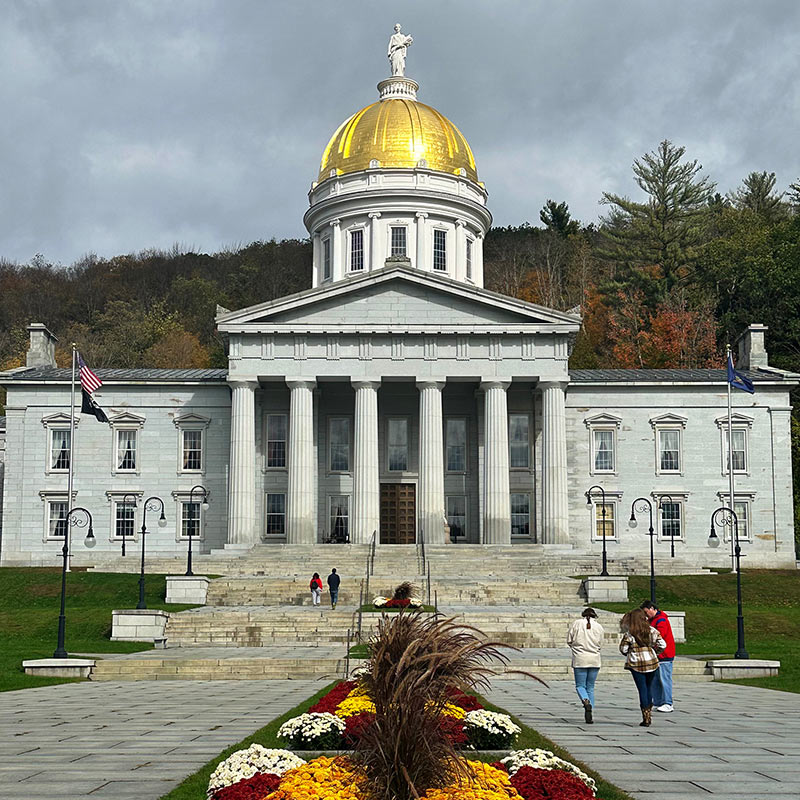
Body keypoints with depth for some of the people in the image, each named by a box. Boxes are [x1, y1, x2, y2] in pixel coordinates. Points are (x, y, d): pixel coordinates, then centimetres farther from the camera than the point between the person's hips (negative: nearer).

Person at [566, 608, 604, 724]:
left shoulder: (576, 623, -1)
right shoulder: (598, 626, 3)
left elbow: (569, 641, 2)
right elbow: (600, 644, 5)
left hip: (579, 660, -2)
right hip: (594, 660, 2)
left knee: (580, 685, 6)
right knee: (590, 687, 11)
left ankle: (586, 701, -25)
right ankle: (588, 714, 6)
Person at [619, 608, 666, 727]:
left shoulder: (629, 634, -8)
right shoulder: (652, 631, -1)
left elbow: (623, 649, -6)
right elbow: (662, 645, -2)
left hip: (636, 664, -2)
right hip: (652, 662, 2)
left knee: (642, 690, 3)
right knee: (649, 688, 16)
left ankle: (646, 718, 1)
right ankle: (649, 714, 17)